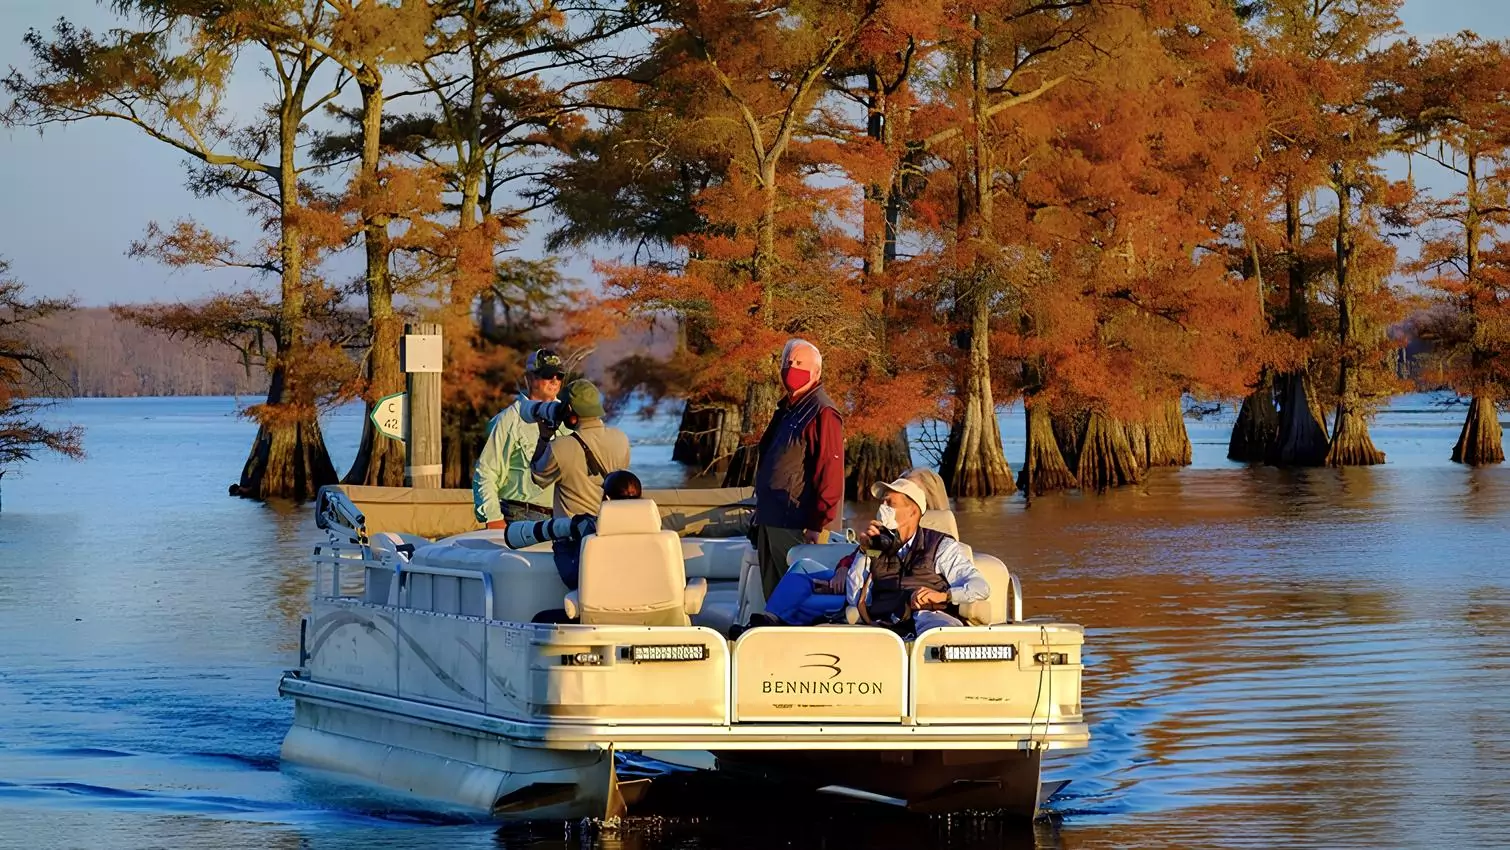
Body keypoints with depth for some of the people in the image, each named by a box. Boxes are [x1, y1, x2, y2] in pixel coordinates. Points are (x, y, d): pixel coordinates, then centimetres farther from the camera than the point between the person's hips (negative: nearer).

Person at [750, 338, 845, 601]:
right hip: (771, 522, 9)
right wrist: (760, 511, 20)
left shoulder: (823, 414, -12)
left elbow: (830, 473, -18)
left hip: (798, 528, -9)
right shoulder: (786, 409, 17)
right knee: (774, 595, 12)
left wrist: (817, 525, -20)